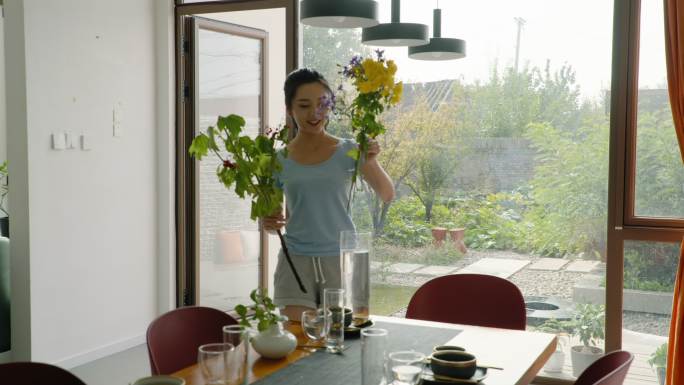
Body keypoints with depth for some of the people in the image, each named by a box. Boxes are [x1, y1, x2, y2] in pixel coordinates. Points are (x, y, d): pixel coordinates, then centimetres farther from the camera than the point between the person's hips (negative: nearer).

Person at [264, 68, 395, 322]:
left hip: (341, 259, 0)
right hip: (296, 260, 1)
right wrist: (270, 223, -12)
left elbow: (387, 195, -6)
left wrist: (371, 162, -23)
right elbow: (274, 216, 10)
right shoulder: (279, 160, 1)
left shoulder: (348, 151, -2)